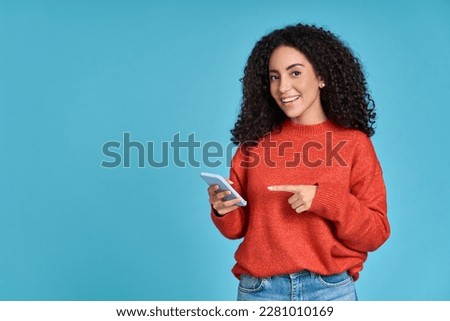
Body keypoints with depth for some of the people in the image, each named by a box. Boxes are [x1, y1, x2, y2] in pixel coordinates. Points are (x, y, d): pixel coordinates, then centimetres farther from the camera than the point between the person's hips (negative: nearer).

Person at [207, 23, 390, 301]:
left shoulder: (354, 143, -3)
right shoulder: (255, 141, 3)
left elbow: (375, 235, -5)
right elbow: (238, 227, 8)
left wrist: (325, 200, -19)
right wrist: (223, 211, -12)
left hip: (330, 289, -1)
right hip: (258, 288, 2)